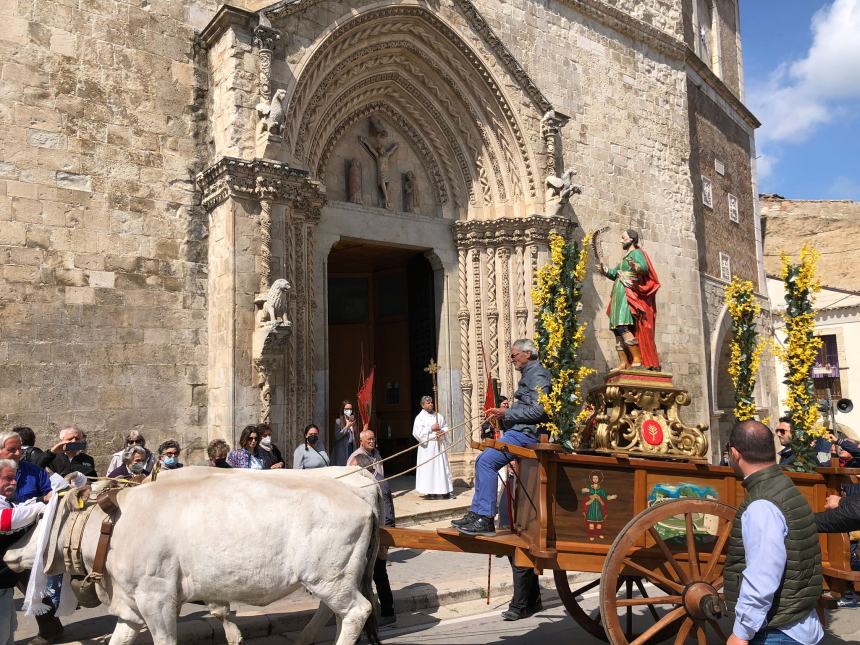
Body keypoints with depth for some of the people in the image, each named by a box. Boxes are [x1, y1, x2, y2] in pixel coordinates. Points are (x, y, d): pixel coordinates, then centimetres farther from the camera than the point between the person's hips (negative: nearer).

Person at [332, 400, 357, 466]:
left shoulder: (352, 420, 11)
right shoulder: (338, 421, -4)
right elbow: (337, 436, -12)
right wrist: (347, 427, -12)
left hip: (352, 447, 5)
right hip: (342, 449, -5)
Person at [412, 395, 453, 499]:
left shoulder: (438, 416, 12)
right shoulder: (420, 417, -3)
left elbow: (446, 427, 15)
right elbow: (417, 432, -12)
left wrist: (442, 432, -8)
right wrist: (431, 428, -13)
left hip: (439, 445, 5)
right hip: (428, 446, -5)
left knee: (442, 466, 5)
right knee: (429, 468, -6)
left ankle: (442, 490, 10)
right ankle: (430, 492, -2)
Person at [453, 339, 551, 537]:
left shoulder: (537, 375, -11)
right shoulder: (528, 374, 21)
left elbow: (537, 410, -22)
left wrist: (506, 413, -16)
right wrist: (502, 414, 11)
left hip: (526, 433, -11)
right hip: (518, 431, 11)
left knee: (487, 461, -20)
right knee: (482, 461, 9)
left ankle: (486, 519, -18)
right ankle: (476, 513, 10)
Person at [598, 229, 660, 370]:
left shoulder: (637, 253, -1)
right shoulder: (626, 256, 25)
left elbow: (645, 267, -20)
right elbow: (615, 273, 32)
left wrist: (636, 267, -41)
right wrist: (605, 270, 15)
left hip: (628, 294, -10)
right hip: (619, 295, 10)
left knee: (623, 327, -22)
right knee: (617, 329, 4)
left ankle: (637, 360, -24)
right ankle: (623, 363, 2)